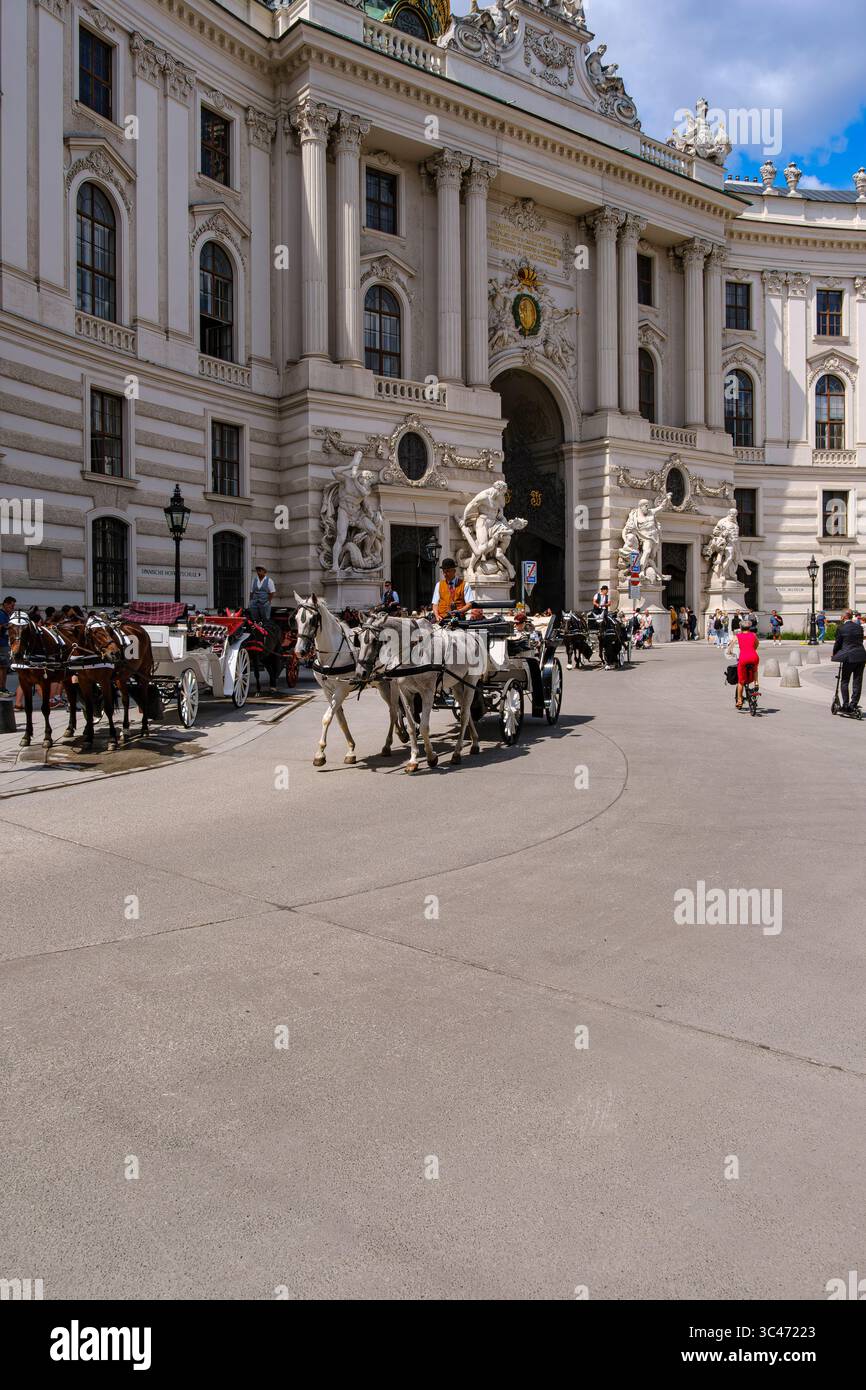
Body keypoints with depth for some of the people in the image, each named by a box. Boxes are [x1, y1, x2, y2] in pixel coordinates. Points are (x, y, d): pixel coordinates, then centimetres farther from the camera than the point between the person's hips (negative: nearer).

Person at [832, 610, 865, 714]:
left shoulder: (841, 628, -6)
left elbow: (838, 643, 1)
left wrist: (834, 654, 18)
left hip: (849, 657, -4)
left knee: (845, 682, 5)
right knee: (858, 682, 9)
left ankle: (846, 706, 2)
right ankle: (854, 704, 10)